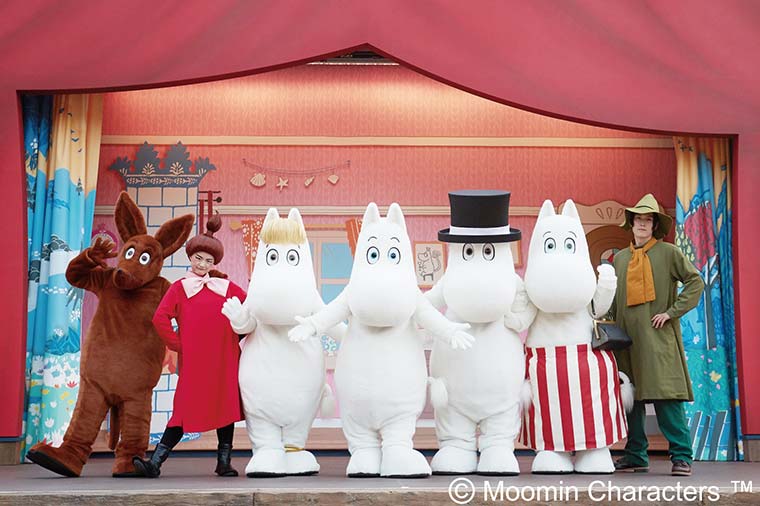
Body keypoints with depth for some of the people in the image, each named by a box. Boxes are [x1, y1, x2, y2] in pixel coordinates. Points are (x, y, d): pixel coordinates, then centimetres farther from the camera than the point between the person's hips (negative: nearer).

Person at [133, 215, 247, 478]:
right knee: (185, 409, -7)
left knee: (226, 405, 5)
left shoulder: (226, 287, 14)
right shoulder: (179, 288, 7)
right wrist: (177, 345, -5)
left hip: (225, 359, 3)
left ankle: (224, 462, 15)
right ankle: (155, 463, -3)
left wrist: (239, 334, 9)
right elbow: (160, 318, -5)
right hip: (193, 361, -3)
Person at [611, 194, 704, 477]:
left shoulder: (669, 253, 3)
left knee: (666, 395, -11)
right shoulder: (620, 258, 16)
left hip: (658, 337, -4)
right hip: (628, 339, 5)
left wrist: (672, 312, -8)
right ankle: (636, 456, 14)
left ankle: (681, 456, -6)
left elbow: (695, 281, -2)